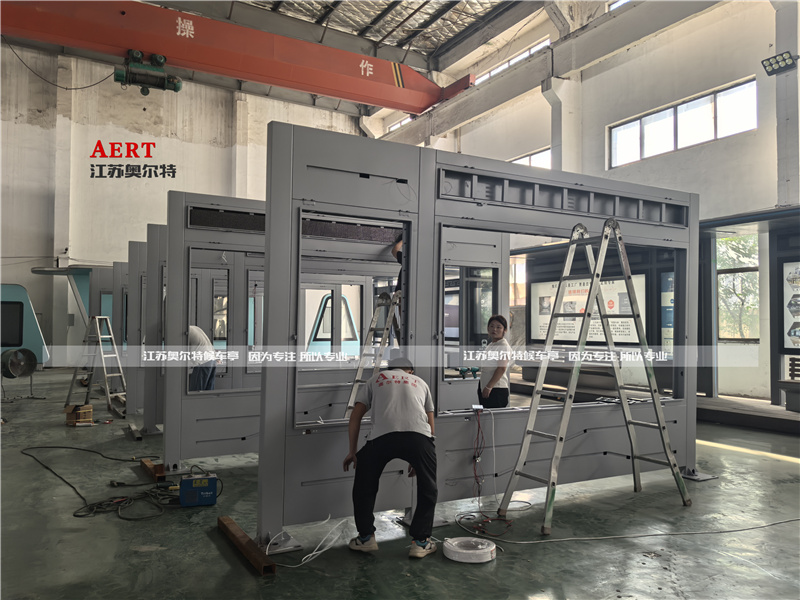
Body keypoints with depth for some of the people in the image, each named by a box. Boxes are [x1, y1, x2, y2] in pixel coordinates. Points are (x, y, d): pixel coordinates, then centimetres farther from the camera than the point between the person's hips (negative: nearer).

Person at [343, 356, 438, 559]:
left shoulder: (375, 380, 32)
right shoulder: (420, 383, 35)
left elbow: (355, 416, 23)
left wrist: (352, 452, 29)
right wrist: (416, 460, 41)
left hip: (383, 437, 0)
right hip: (418, 437, 1)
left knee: (364, 485, 26)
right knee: (428, 490, 24)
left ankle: (365, 538, 30)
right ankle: (420, 542, 24)